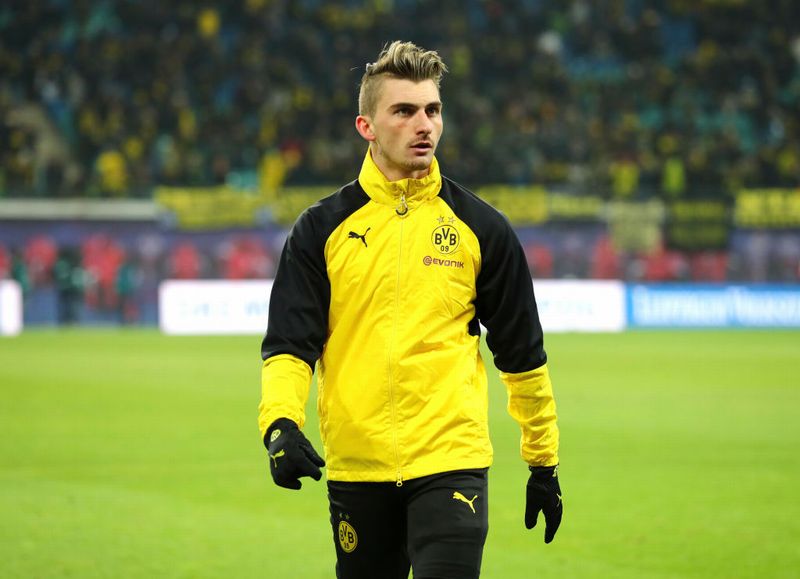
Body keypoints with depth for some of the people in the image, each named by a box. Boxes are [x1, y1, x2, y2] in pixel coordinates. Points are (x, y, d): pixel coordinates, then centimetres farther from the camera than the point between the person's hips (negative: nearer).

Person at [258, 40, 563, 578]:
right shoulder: (322, 229, 4)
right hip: (356, 469, 2)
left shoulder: (481, 227, 5)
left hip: (450, 460, -1)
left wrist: (544, 463, 14)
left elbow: (522, 351, 11)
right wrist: (280, 423, -19)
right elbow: (289, 343, 0)